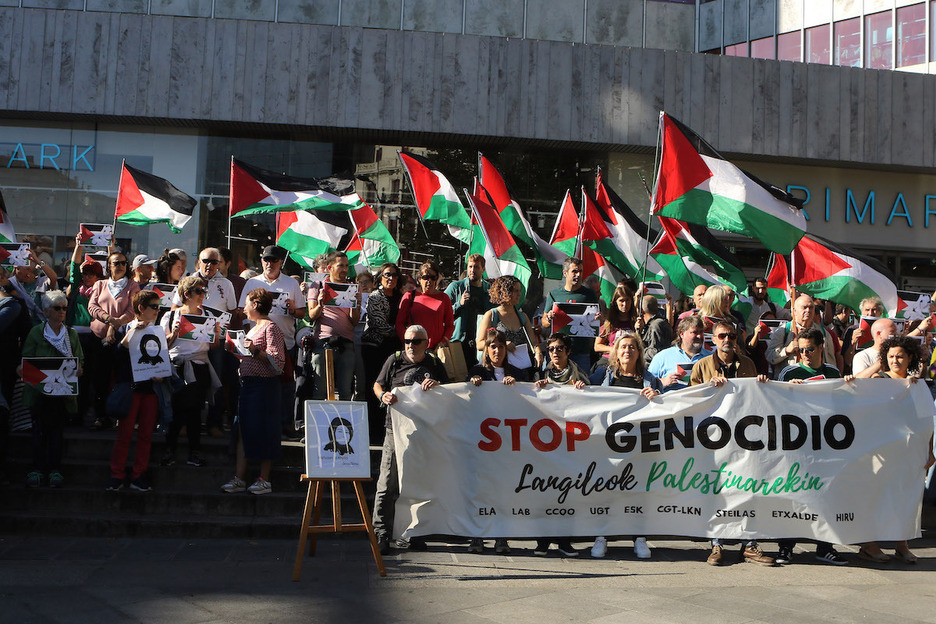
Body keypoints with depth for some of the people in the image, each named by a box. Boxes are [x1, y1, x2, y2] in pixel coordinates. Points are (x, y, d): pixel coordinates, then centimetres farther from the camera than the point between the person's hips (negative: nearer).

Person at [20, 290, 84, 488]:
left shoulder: (71, 334, 11)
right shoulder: (36, 333, 4)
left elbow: (80, 360, 10)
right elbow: (26, 360, 2)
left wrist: (78, 369, -12)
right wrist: (23, 370, -19)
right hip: (39, 389, -1)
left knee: (57, 429, 0)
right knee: (40, 429, -4)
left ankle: (55, 469, 4)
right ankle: (38, 468, 3)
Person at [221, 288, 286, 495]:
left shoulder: (271, 328, -10)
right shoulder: (254, 328, 19)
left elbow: (277, 361, -18)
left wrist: (256, 351, -26)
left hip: (265, 384, -9)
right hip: (248, 383, 10)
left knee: (263, 432, -4)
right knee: (243, 430, 7)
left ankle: (264, 480, 4)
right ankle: (239, 478, 9)